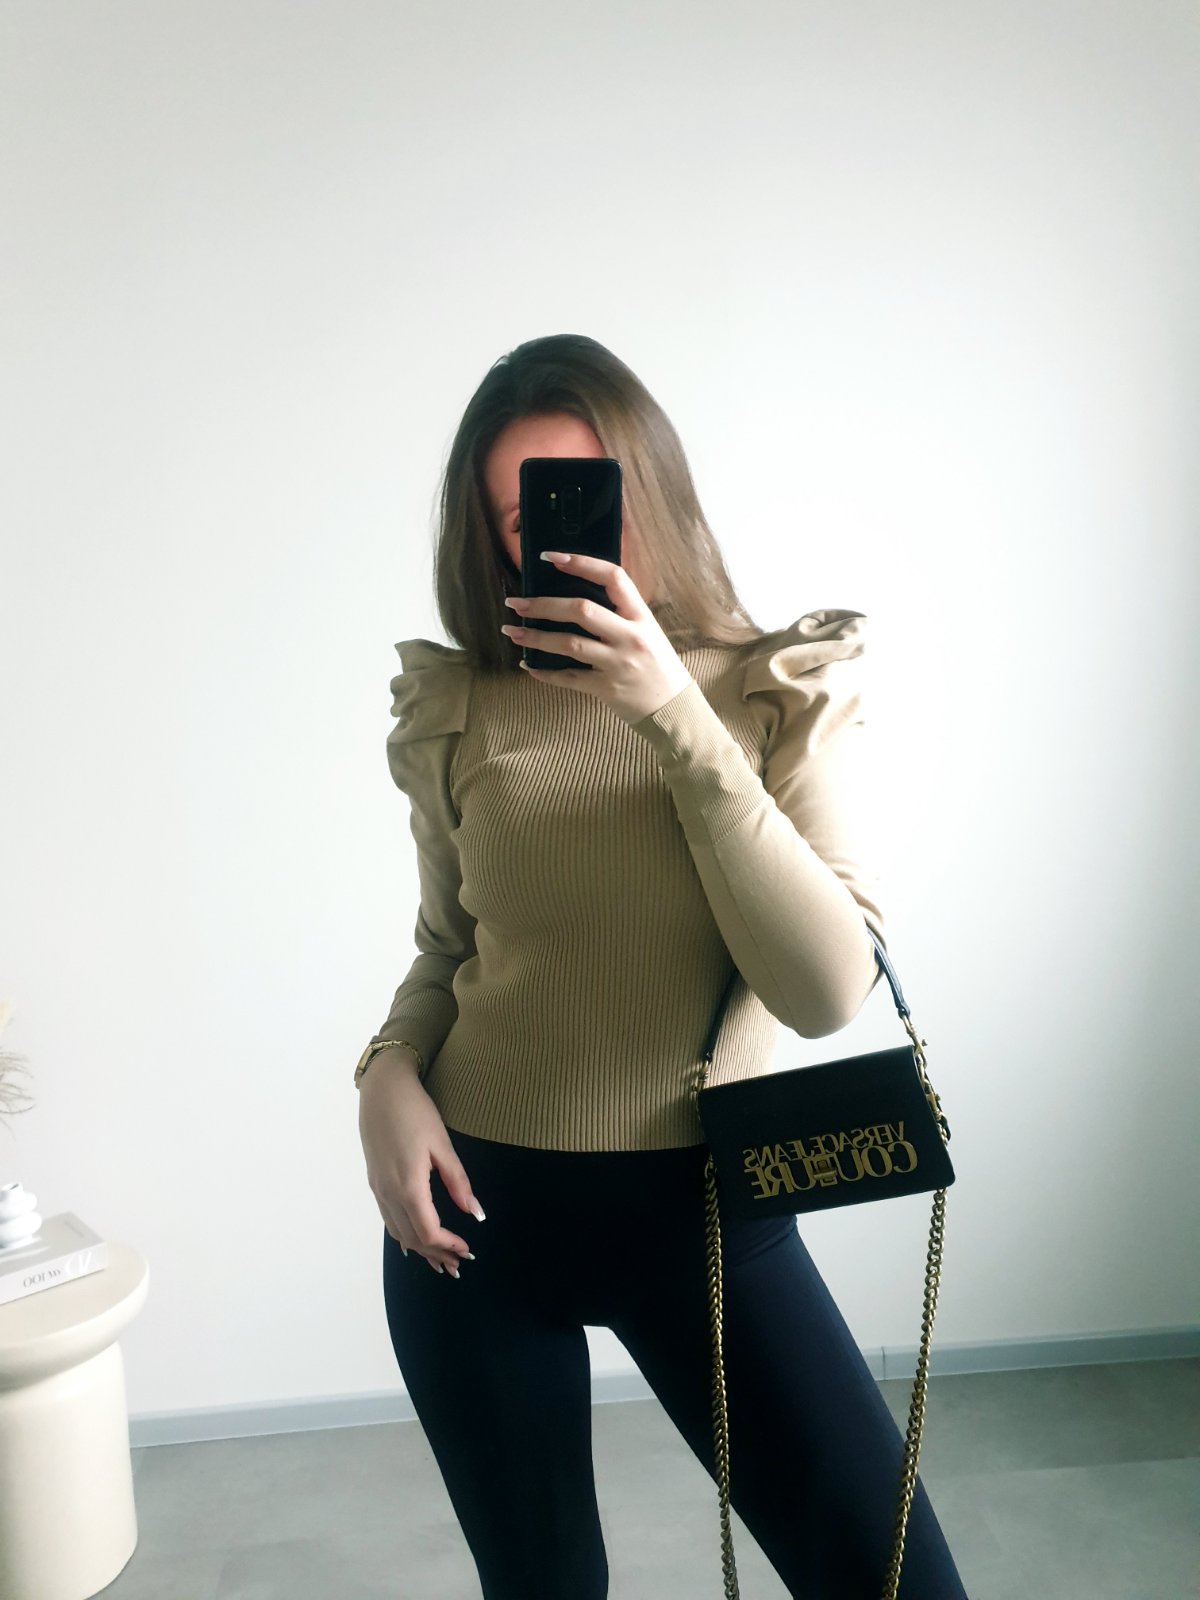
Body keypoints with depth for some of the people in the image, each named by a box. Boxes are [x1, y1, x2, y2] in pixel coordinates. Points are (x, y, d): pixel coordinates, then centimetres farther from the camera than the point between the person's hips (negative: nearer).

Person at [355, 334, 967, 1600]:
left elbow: (827, 992, -19)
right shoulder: (457, 710, -2)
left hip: (700, 1205, -1)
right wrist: (388, 1074, -9)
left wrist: (677, 714, -24)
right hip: (475, 1210, 2)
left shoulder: (786, 691, -6)